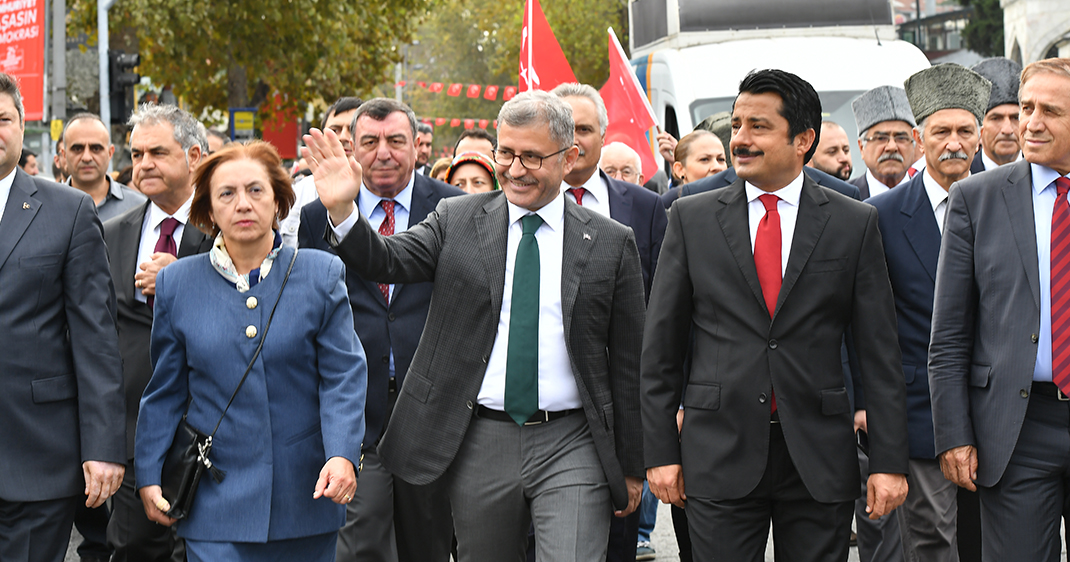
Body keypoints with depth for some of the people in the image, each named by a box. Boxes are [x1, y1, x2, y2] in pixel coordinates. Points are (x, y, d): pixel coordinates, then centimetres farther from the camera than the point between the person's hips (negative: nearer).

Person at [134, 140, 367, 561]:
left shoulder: (321, 274, 2)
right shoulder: (177, 284, 6)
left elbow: (343, 375, -2)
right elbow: (165, 392, 11)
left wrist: (342, 455, -16)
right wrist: (149, 476, 7)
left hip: (305, 498, 0)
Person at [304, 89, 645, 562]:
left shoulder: (610, 243, 3)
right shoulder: (457, 220, 7)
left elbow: (628, 363, 5)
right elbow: (386, 261, -6)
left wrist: (631, 466, 6)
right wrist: (341, 209, -25)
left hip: (571, 449, -1)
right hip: (480, 445, 2)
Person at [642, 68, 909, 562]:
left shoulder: (854, 224, 4)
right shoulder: (692, 218, 5)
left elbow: (879, 352, 2)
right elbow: (660, 345, 6)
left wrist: (889, 462, -3)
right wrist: (660, 451, 1)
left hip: (819, 461, 0)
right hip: (719, 455, 0)